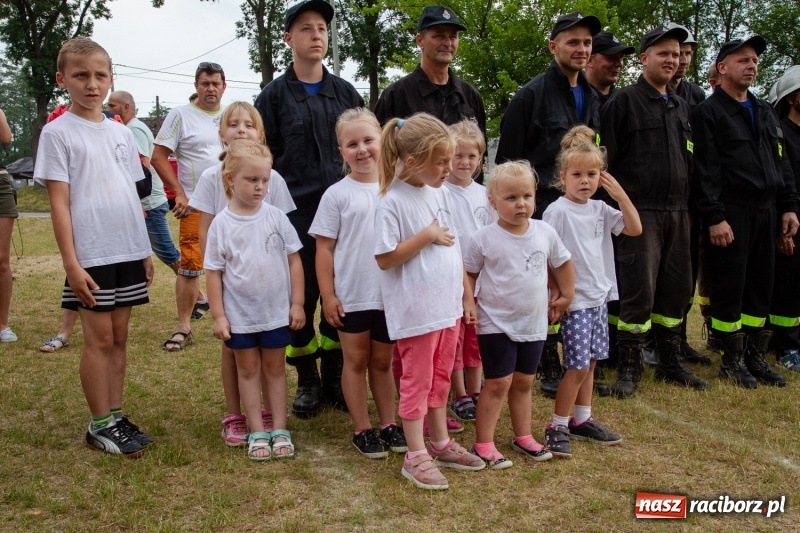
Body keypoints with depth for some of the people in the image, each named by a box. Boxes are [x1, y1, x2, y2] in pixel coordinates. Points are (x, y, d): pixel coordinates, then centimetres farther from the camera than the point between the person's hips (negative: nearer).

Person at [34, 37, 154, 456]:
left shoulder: (121, 133, 11)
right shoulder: (57, 132, -5)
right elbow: (59, 202, -9)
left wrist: (146, 250, 12)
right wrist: (71, 263, -14)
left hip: (128, 252, 5)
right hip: (91, 256, -5)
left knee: (119, 336, 11)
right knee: (99, 339, 1)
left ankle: (116, 415, 21)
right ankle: (101, 424, 13)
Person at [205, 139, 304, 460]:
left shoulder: (276, 217, -5)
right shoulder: (221, 224, -8)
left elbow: (293, 260, -2)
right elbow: (214, 272, -5)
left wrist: (297, 303, -4)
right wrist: (218, 316, -6)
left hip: (276, 311, 1)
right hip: (239, 314, 0)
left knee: (275, 368, 13)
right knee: (248, 370, 12)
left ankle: (279, 430, 22)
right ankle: (257, 432, 23)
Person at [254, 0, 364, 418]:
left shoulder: (345, 93, 11)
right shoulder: (274, 95, 3)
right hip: (295, 215, -2)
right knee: (300, 298, 3)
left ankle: (335, 376, 21)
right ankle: (307, 380, 19)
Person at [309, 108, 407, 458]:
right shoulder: (337, 195, -5)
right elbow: (324, 249, -4)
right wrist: (327, 295, -8)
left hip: (389, 294, 2)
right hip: (351, 296, -2)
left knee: (382, 361, 15)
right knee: (356, 360, 10)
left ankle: (389, 425, 26)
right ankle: (362, 430, 20)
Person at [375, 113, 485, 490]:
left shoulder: (441, 193, 6)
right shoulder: (393, 202, -16)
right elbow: (385, 258, -18)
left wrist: (467, 295, 12)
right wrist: (427, 236, -19)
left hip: (448, 306, 7)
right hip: (416, 311, -7)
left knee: (440, 378, 19)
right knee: (417, 381, 5)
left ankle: (440, 444, 34)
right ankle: (415, 457, 18)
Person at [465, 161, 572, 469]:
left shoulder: (546, 233, -2)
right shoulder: (484, 239, -12)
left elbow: (562, 264, 14)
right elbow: (469, 275, -3)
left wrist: (565, 297, 16)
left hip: (534, 324, 4)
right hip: (496, 324, -4)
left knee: (523, 383, 17)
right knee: (498, 384, 0)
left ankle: (523, 437, 32)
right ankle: (483, 444, 11)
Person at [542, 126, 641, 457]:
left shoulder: (600, 209, 8)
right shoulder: (558, 211, -12)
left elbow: (634, 229, 8)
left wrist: (620, 194, -1)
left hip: (599, 297, 7)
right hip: (574, 300, -7)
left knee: (590, 362, 14)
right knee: (578, 366, -7)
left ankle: (582, 420, 26)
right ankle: (557, 426, 6)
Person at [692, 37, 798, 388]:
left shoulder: (766, 114, 19)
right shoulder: (708, 113, -4)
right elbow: (705, 170, -12)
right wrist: (714, 217, -18)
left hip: (766, 213, 7)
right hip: (730, 214, -7)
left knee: (761, 286, 10)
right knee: (730, 288, -1)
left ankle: (756, 357, 21)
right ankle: (733, 360, 12)